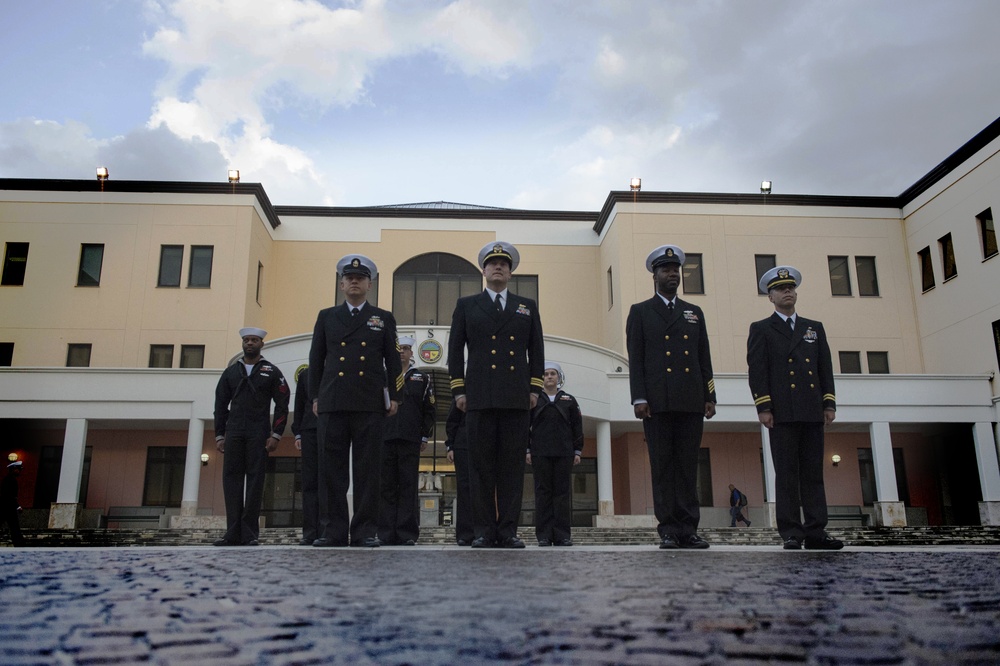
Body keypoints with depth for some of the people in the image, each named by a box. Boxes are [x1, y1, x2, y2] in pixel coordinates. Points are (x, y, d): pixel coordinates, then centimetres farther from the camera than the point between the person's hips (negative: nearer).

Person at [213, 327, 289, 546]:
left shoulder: (272, 372, 6)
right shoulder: (230, 372, 15)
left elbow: (282, 405, 2)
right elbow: (221, 405, 14)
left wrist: (276, 435, -6)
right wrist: (219, 435, 6)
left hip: (259, 435, -3)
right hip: (233, 433, 3)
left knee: (255, 481, -3)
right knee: (231, 479, -1)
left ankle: (250, 534, 1)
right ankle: (233, 533, 2)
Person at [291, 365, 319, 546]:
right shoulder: (305, 374, 18)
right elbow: (299, 405, 15)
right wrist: (298, 433, 5)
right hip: (310, 429, 2)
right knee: (310, 482, -1)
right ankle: (310, 532, 0)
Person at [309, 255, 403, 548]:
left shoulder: (384, 319, 13)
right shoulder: (326, 317, 16)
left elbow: (393, 361, 9)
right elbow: (316, 359, 14)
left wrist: (394, 396, 1)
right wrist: (315, 396, 7)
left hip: (370, 404, -1)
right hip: (332, 403, 1)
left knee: (368, 469, -1)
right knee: (331, 469, 0)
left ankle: (365, 531, 4)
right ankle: (333, 530, 6)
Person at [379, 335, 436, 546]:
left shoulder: (422, 378, 13)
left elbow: (429, 410, 9)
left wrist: (425, 437, 0)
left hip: (410, 440, -1)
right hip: (385, 439, 1)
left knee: (408, 486, -2)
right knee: (387, 486, 1)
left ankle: (407, 534, 1)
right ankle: (387, 534, 5)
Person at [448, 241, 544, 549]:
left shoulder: (527, 307, 17)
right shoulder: (466, 305, 14)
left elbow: (536, 351, 14)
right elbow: (455, 349, 9)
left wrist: (535, 389, 4)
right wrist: (458, 390, 1)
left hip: (517, 397, 1)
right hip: (480, 396, -1)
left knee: (512, 465, 0)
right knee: (482, 465, -1)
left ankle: (508, 531, 5)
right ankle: (484, 531, 4)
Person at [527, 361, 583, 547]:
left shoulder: (569, 400, 11)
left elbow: (577, 427, 10)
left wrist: (577, 451, 3)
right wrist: (527, 450, -1)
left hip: (564, 453, 1)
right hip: (540, 454, -1)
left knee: (563, 492, 0)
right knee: (543, 492, -1)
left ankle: (562, 535, 4)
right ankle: (544, 536, 2)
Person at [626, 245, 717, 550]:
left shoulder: (694, 313, 19)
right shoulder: (640, 312, 10)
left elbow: (704, 359, 16)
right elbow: (635, 359, 2)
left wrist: (710, 396, 7)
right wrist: (639, 398, -7)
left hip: (691, 401, 3)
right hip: (658, 401, -3)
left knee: (688, 467, 2)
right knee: (662, 468, -1)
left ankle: (688, 530, 6)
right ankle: (668, 530, 3)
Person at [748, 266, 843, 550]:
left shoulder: (815, 328, 20)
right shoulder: (760, 330, 8)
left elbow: (826, 368, 15)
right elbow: (757, 371, -1)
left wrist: (829, 403, 5)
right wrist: (763, 407, -10)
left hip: (812, 411, 4)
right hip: (782, 412, -4)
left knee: (813, 473, 3)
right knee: (786, 475, -2)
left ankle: (815, 532, 6)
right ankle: (791, 533, 1)